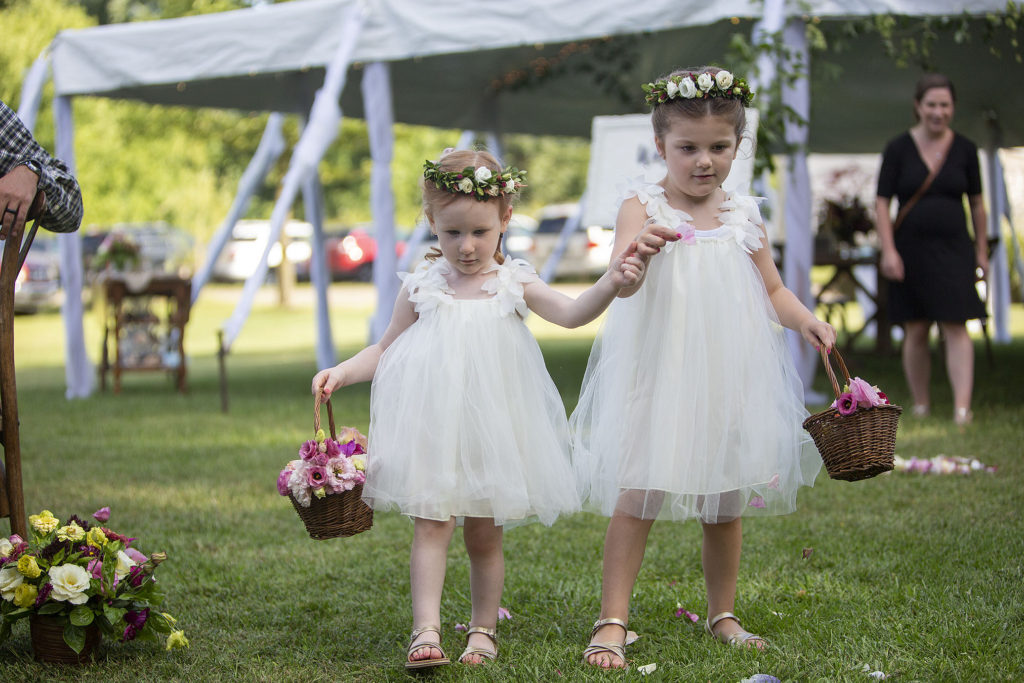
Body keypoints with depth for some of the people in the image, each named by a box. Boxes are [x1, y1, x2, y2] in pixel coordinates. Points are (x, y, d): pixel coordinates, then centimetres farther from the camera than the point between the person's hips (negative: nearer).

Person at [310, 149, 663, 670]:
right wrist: (341, 372, -4)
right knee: (431, 524, -9)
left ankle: (483, 629, 20)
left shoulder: (513, 284, 3)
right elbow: (386, 349, 12)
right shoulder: (422, 286, 4)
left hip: (491, 426, 1)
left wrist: (611, 283, -26)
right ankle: (426, 632, -11)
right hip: (432, 424, -1)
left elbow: (572, 314, -9)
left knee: (485, 532, 7)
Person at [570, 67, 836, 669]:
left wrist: (804, 319, -4)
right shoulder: (644, 206, -5)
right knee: (637, 495, -6)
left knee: (727, 500, 11)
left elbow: (773, 290, 16)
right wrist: (633, 253, -42)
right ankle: (613, 623, 0)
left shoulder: (743, 215, 6)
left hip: (728, 376, 4)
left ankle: (723, 615, 26)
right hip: (657, 376, -4)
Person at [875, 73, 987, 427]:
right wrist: (888, 250, -11)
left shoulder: (965, 149, 3)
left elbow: (977, 202, 10)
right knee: (915, 331, 5)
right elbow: (882, 202, -2)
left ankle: (962, 408, -15)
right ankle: (920, 405, 18)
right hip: (910, 249, 0)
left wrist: (981, 251, 11)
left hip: (952, 250, 0)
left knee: (956, 327, -9)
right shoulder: (898, 149, -2)